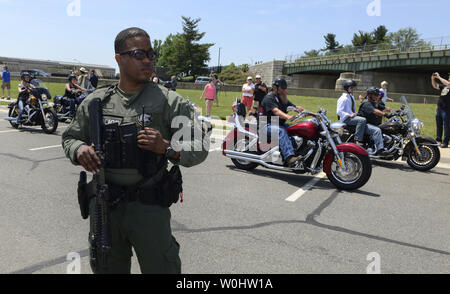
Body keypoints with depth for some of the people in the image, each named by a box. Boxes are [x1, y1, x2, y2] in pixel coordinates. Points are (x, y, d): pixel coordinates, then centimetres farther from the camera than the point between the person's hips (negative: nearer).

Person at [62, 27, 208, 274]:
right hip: (104, 207, 3)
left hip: (150, 207, -3)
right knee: (106, 268, 21)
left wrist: (166, 148, -25)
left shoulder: (169, 101, -6)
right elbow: (70, 137, 15)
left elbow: (199, 149, -8)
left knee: (161, 267, 6)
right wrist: (79, 150, -7)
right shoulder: (96, 101, 3)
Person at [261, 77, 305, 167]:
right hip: (268, 125, -8)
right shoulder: (269, 98, -10)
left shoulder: (283, 99, 18)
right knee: (281, 131, -36)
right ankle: (289, 157, -48)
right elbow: (276, 111, -27)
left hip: (280, 124, 9)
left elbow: (296, 107, 13)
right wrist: (287, 117, -46)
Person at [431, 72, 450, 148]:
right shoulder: (444, 86, 16)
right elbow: (435, 86, 19)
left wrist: (439, 77, -14)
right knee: (438, 125, 12)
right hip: (439, 108, 8)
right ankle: (438, 141, 22)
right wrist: (433, 79, 2)